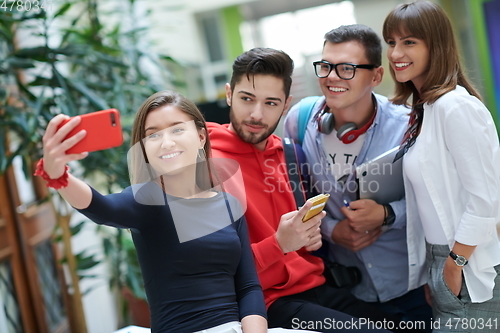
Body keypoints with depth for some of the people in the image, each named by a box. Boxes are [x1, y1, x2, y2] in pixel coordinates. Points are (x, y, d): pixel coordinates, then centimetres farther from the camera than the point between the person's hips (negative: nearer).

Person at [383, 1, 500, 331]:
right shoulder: (422, 110, 9)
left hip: (470, 276, -8)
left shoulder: (456, 106, -17)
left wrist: (455, 265, -14)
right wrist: (437, 270, 9)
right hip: (441, 263, 8)